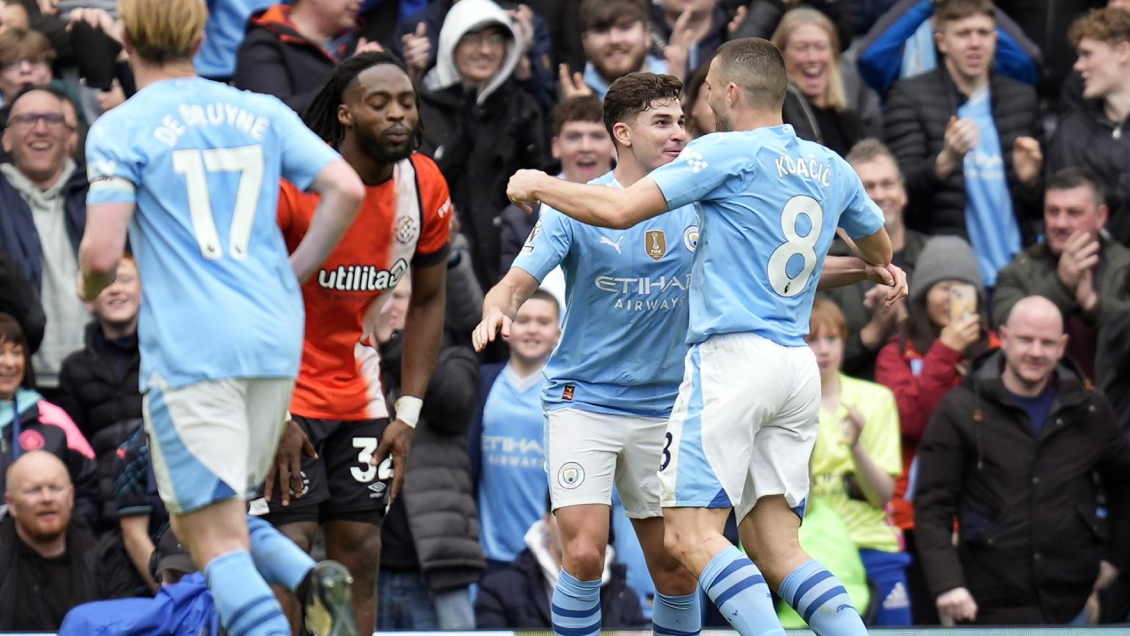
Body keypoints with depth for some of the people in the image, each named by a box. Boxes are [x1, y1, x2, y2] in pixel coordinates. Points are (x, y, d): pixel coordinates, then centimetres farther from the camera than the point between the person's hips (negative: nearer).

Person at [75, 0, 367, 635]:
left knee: (215, 540, -5)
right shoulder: (261, 113, 11)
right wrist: (295, 274, 14)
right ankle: (314, 578, -6)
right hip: (276, 344, 6)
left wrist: (90, 287, 11)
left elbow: (102, 254, -12)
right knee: (225, 516, 21)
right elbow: (348, 189, 2)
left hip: (189, 351, -6)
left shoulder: (121, 130, -3)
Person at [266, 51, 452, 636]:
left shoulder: (426, 187, -4)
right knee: (289, 549, -11)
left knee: (360, 554, 4)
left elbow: (427, 302, 8)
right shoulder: (290, 181, -21)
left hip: (358, 395, 6)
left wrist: (408, 413, 1)